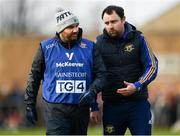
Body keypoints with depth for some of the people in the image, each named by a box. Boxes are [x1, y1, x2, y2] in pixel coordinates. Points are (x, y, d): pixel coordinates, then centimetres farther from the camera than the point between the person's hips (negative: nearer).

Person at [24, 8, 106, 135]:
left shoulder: (89, 47, 4)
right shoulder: (46, 47, 1)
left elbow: (100, 74, 3)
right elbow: (35, 76, 9)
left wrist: (91, 92, -16)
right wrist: (30, 104, 9)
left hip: (81, 109, 3)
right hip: (56, 109, -3)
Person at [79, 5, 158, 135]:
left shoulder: (138, 39, 0)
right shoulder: (99, 43, 2)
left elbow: (152, 66, -1)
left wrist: (137, 86, -17)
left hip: (138, 103, -1)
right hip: (112, 105, 1)